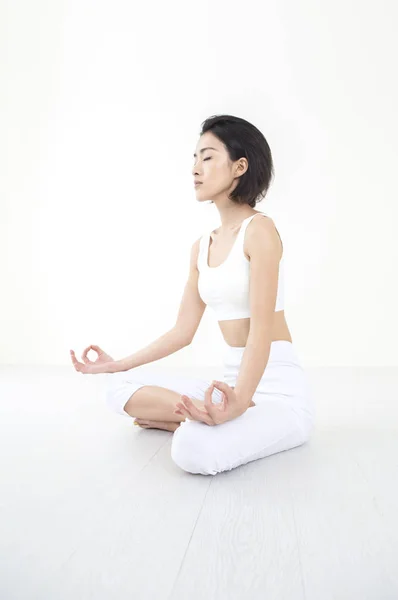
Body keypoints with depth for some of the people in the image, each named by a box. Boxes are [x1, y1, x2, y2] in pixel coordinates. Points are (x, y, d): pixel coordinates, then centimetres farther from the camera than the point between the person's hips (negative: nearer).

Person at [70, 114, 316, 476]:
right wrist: (117, 364, 15)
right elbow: (183, 332, 14)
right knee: (121, 387, -2)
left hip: (280, 388, -8)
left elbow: (262, 330, -22)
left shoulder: (259, 229, -12)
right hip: (233, 383, 8)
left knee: (194, 449, -35)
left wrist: (238, 402, -36)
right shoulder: (202, 247, 12)